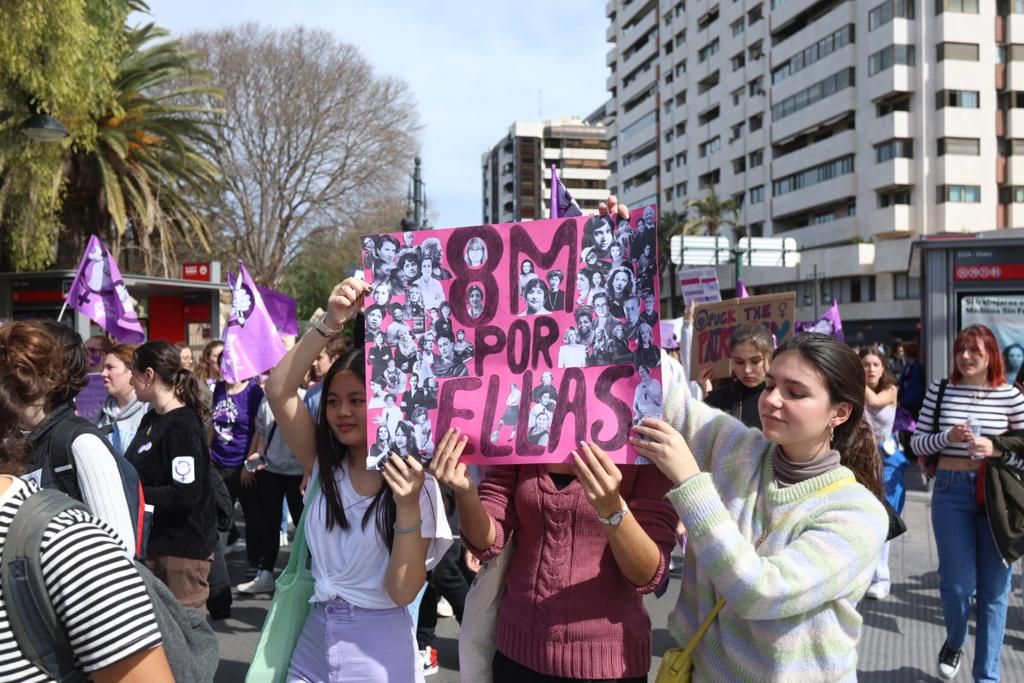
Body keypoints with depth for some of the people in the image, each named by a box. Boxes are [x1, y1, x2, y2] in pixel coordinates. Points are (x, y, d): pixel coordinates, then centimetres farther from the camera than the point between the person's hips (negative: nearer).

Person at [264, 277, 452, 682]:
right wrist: (330, 324, -22)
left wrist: (408, 507, -28)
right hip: (314, 639, 4)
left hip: (378, 649, -4)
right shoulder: (324, 466, 0)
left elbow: (403, 592, -16)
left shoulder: (412, 481, -11)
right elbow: (278, 390, -13)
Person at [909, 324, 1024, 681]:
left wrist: (995, 448, -15)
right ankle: (953, 643, 34)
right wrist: (948, 437, -16)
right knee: (958, 583, 1)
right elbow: (916, 443, 2)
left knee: (994, 587, 7)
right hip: (951, 491, 0)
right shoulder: (939, 391, -1)